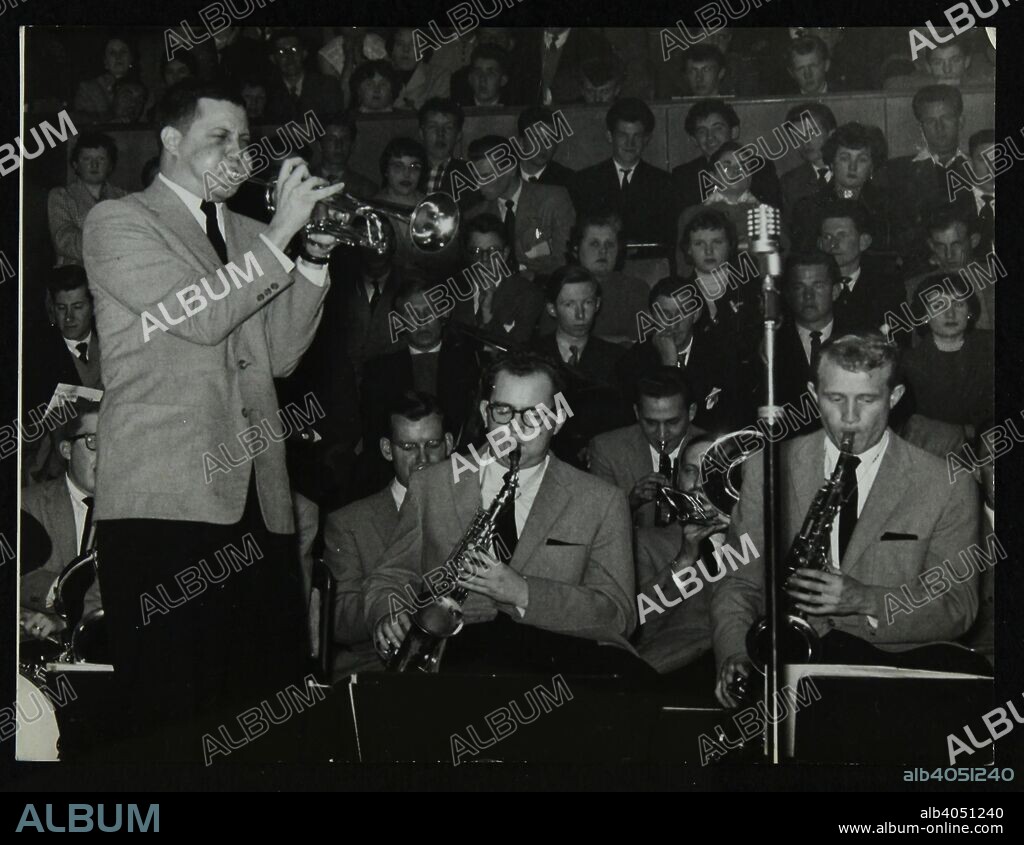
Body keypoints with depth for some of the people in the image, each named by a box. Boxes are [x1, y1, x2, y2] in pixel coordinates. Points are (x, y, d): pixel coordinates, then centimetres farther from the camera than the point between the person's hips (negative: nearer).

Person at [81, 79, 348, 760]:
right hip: (167, 499, -6)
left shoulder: (247, 237, 24)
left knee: (272, 690, 2)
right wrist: (282, 232, -11)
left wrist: (315, 255, 2)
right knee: (173, 709, -7)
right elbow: (199, 315, -12)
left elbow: (280, 355, 13)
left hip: (257, 498, 6)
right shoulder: (118, 223, 4)